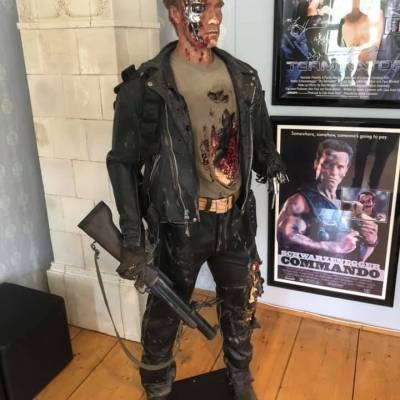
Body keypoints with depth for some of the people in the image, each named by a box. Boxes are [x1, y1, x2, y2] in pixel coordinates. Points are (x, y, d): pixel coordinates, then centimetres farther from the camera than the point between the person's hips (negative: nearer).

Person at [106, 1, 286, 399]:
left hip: (235, 219, 5)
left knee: (239, 305, 21)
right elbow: (123, 163, -9)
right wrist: (133, 239, -13)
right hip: (180, 223, -4)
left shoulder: (243, 77, 4)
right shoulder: (146, 85, -11)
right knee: (165, 310, 14)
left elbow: (263, 146, 11)